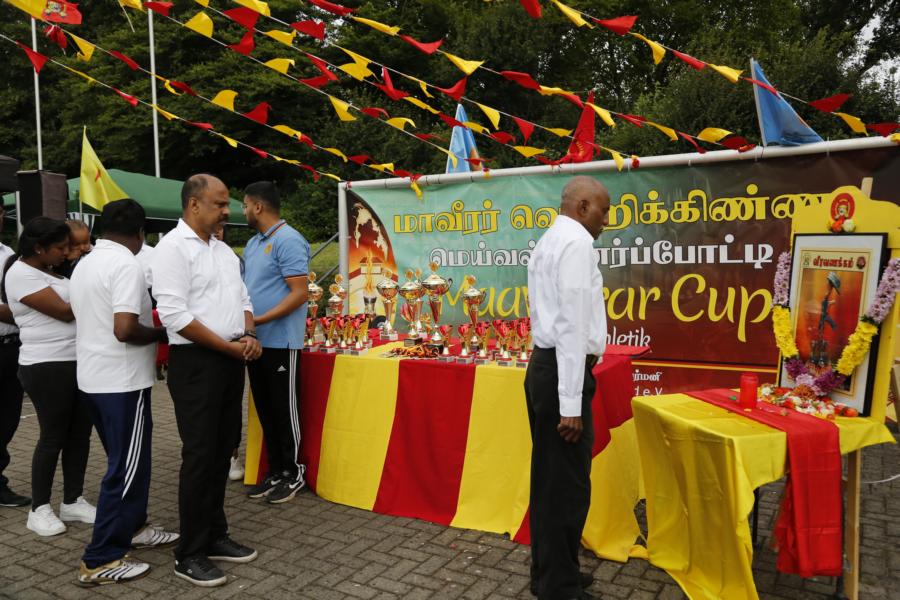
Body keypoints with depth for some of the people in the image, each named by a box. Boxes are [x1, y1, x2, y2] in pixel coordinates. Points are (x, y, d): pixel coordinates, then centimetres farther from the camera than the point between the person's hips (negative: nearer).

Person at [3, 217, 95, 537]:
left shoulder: (49, 271, 15)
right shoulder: (21, 274, -13)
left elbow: (77, 304, 17)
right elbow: (65, 312, -17)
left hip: (77, 363, 8)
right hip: (47, 367, -8)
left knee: (80, 433, 10)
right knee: (53, 437, 0)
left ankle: (72, 501, 22)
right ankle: (39, 509, 16)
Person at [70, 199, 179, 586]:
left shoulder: (84, 264, 11)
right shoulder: (127, 265, -18)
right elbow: (125, 329, -27)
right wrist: (161, 334, -9)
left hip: (93, 376, 9)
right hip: (122, 380, -9)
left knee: (125, 460, 21)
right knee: (127, 467, 0)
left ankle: (131, 527, 34)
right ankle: (100, 561, 6)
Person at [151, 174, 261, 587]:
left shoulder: (223, 250, 14)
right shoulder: (173, 247, -11)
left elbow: (242, 300, 18)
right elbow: (174, 315, -19)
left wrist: (249, 336, -2)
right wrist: (230, 347, -16)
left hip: (231, 362, 8)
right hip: (196, 362, -7)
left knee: (222, 452, 13)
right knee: (200, 456, -2)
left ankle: (214, 536, 26)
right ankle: (190, 553, 11)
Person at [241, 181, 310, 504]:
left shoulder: (288, 241, -13)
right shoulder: (253, 243, 15)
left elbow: (300, 294, -19)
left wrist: (259, 320, -21)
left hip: (279, 341, -9)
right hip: (255, 341, 9)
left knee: (284, 410, 2)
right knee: (265, 410, 13)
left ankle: (293, 474, 16)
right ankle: (275, 472, 25)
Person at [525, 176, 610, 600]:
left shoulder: (549, 241, 19)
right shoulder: (576, 242, -13)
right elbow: (573, 325, -20)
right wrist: (571, 402, -21)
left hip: (544, 365, 10)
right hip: (563, 372, -10)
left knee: (549, 480, 17)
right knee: (567, 485, 0)